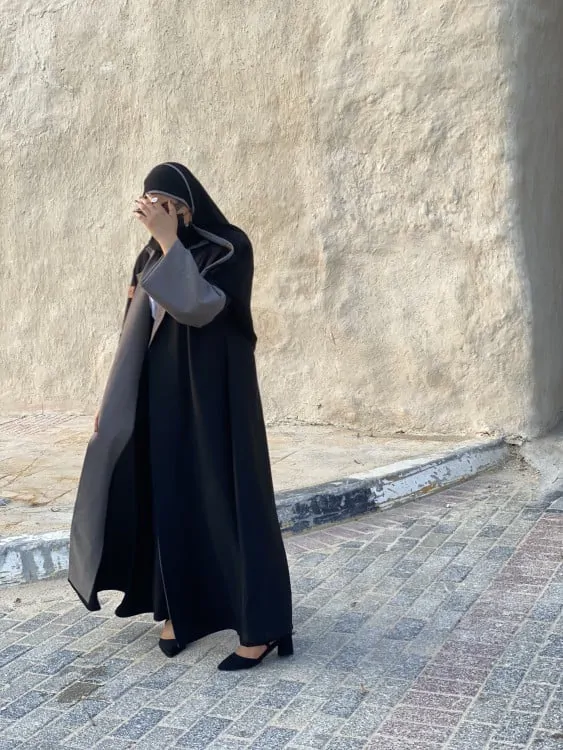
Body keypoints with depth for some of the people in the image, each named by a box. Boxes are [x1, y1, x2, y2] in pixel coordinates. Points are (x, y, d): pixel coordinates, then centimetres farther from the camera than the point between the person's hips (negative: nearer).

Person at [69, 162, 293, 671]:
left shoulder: (230, 247, -10)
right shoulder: (151, 258, 11)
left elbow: (197, 307, -26)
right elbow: (135, 334, 13)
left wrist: (171, 241, -22)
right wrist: (114, 398, 11)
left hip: (211, 393, -6)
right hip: (160, 396, 7)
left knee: (227, 498, -6)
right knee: (170, 498, 9)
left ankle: (261, 626, 2)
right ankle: (180, 608, 23)